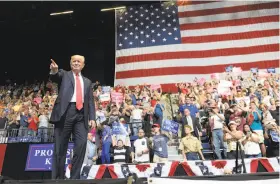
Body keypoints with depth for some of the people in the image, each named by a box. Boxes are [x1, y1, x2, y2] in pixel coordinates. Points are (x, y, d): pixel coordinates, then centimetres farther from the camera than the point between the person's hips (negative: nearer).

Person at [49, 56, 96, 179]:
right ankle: (58, 178, 12)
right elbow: (56, 77, -10)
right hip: (65, 111, -2)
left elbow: (90, 101, 18)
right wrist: (54, 71, -34)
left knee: (81, 144, -8)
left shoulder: (87, 81, 23)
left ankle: (74, 178, 3)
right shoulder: (64, 75, 15)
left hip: (81, 114, 3)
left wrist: (92, 118, 5)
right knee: (60, 147, 1)